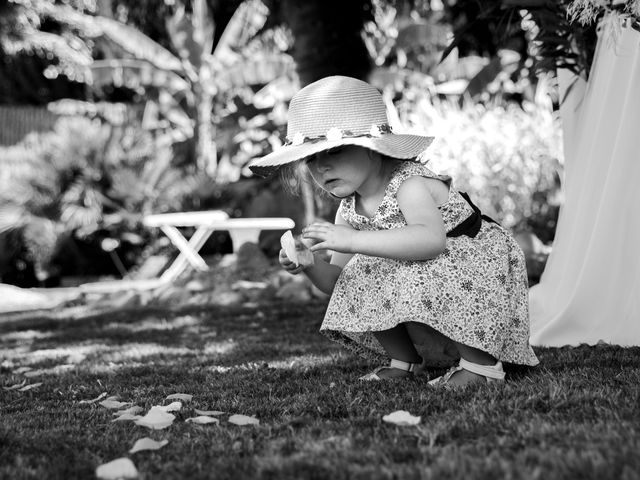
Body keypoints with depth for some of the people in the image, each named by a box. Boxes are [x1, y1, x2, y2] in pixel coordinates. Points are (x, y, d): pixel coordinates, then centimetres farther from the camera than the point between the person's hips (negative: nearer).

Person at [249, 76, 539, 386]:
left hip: (481, 270, -8)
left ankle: (482, 363, -14)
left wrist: (353, 241, -51)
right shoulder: (349, 209, -2)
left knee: (413, 292, -32)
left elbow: (432, 239, -47)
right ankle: (403, 359, 12)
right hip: (421, 278, 8)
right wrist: (312, 265, -23)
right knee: (356, 288, -8)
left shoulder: (408, 183, -26)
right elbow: (336, 281, 0)